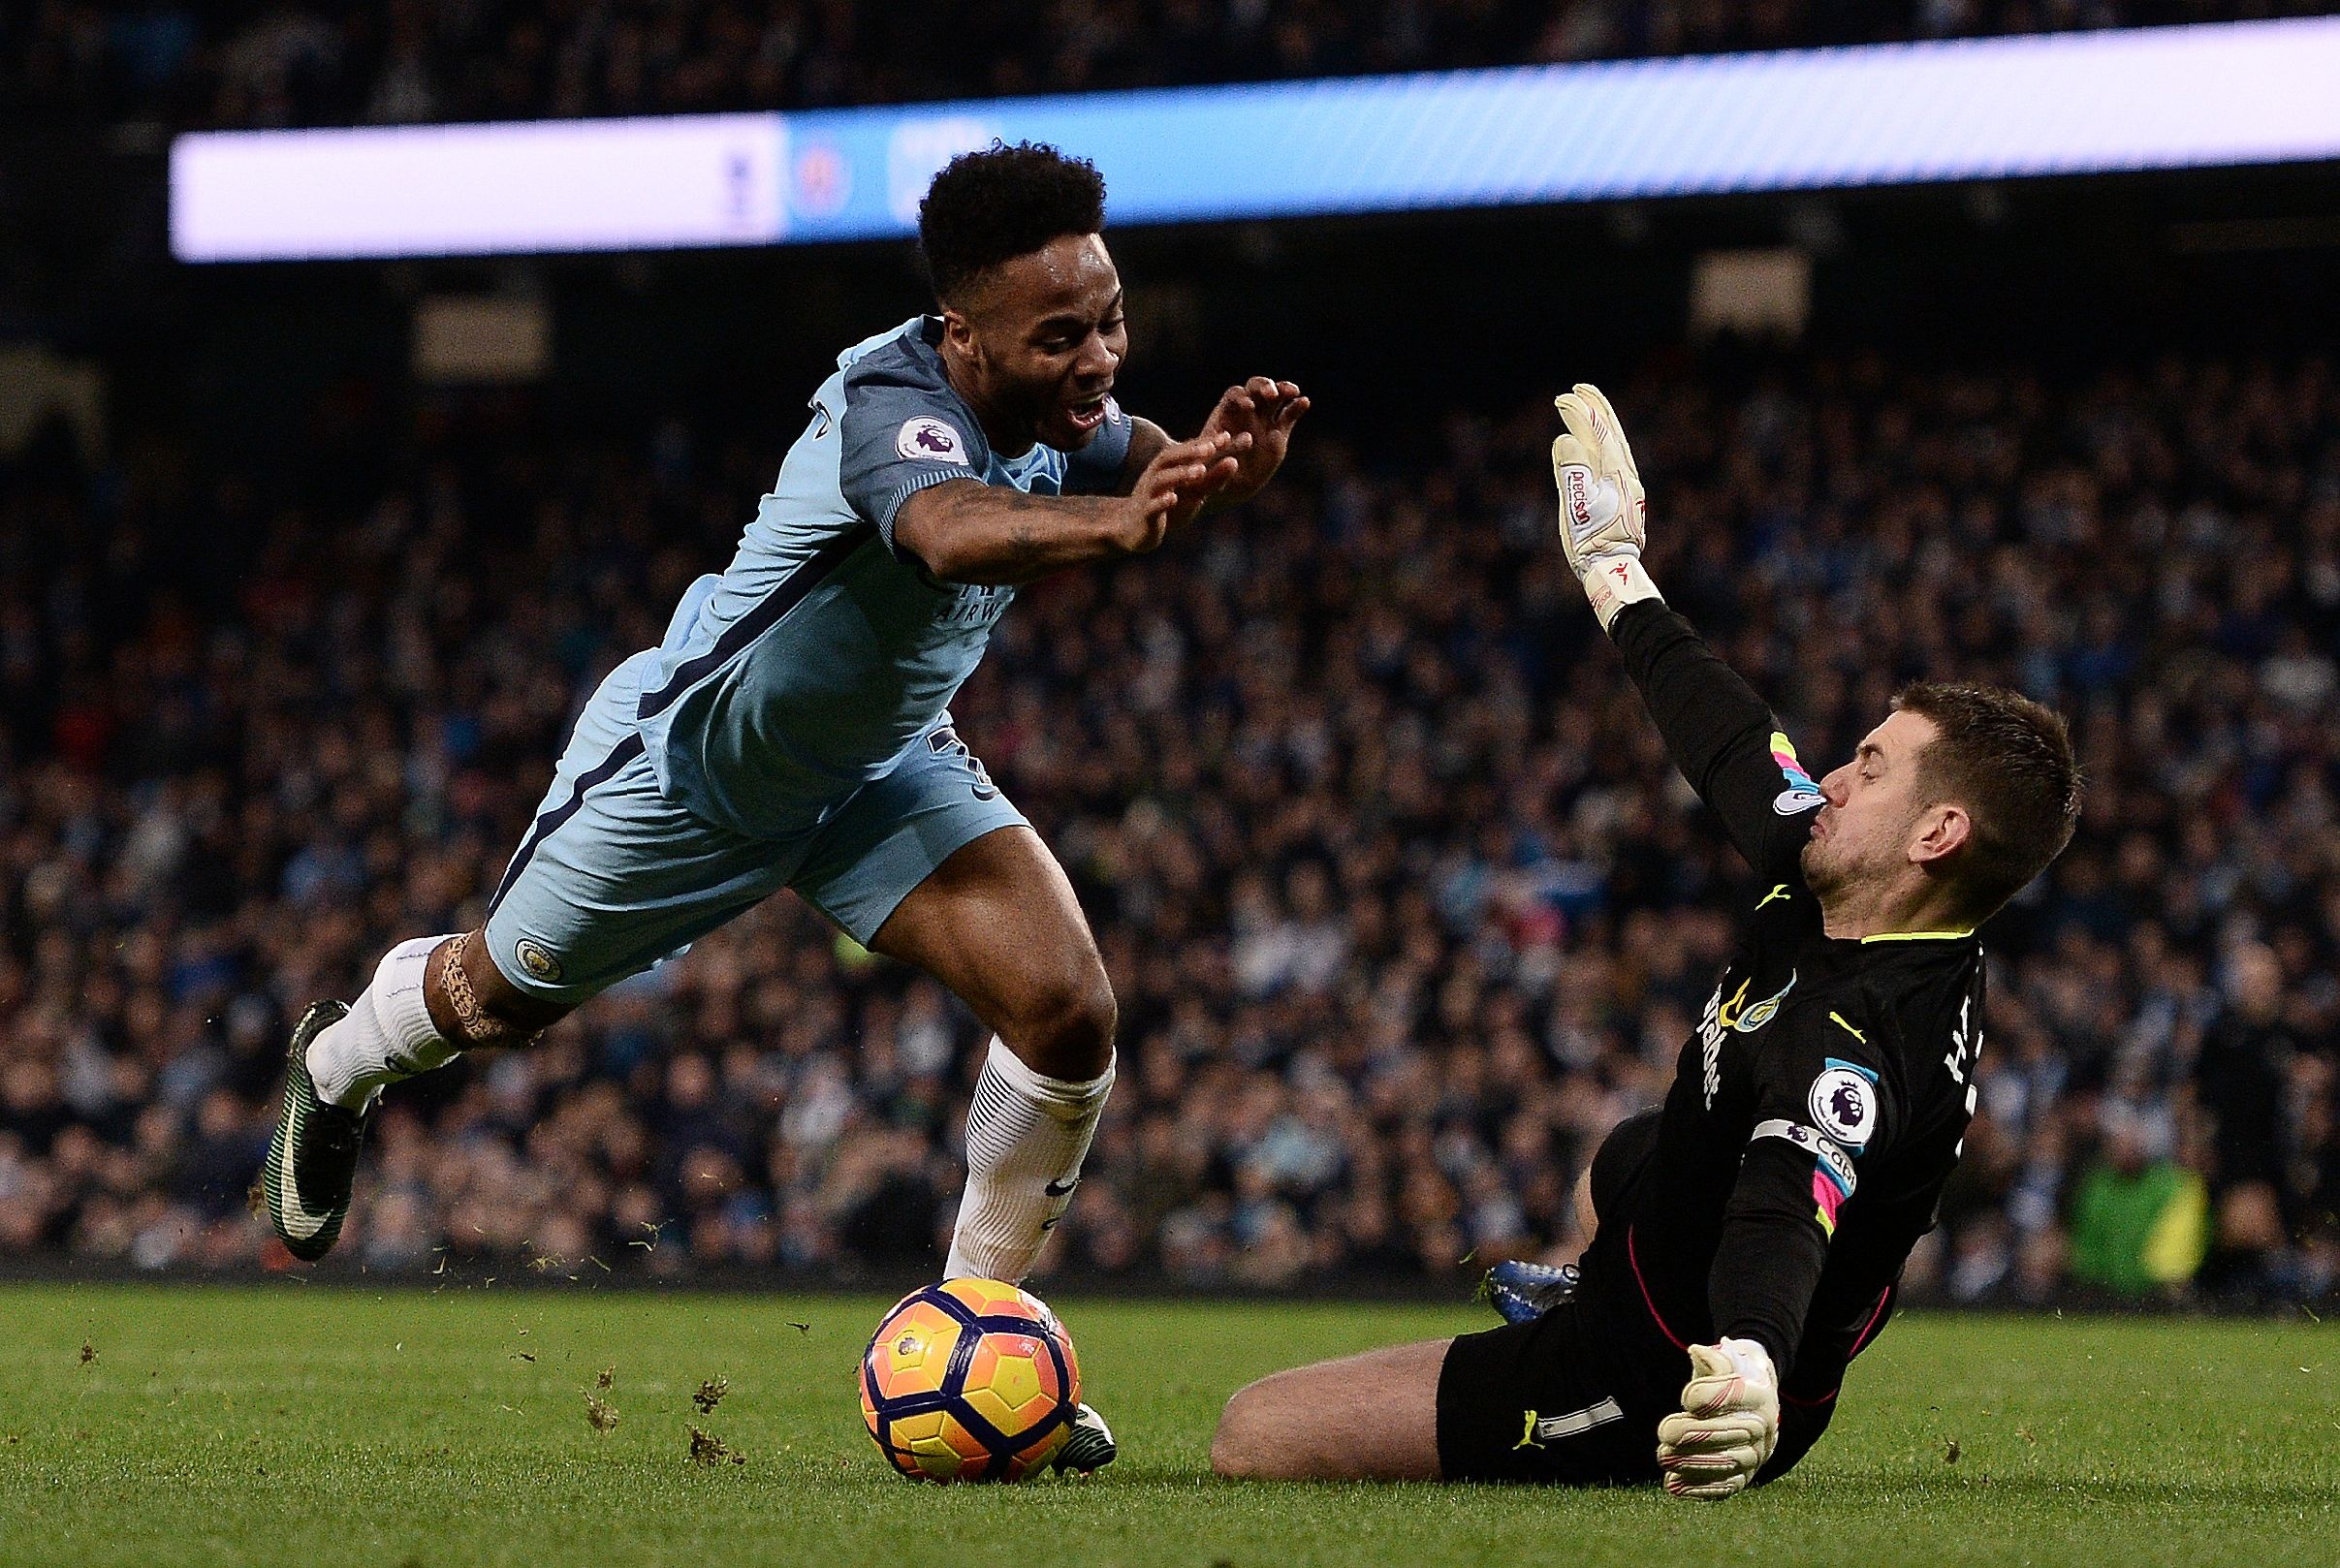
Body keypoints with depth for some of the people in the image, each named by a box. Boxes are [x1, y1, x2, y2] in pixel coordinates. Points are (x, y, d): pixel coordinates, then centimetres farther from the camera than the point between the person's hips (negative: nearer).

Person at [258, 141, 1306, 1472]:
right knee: (502, 998, 19)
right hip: (689, 758, -5)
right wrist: (1113, 522, -82)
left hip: (884, 764, 6)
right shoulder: (892, 401, -41)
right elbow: (952, 530, -62)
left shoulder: (1065, 410, -17)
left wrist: (1221, 459, -57)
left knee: (1069, 1011, -14)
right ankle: (339, 1065, 56)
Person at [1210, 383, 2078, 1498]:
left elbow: (1786, 1211, -55)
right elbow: (1733, 751, 7)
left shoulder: (1852, 1047, -37)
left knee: (1251, 1436, -14)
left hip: (1658, 1384, -10)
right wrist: (1620, 586, 22)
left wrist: (1753, 1366, -77)